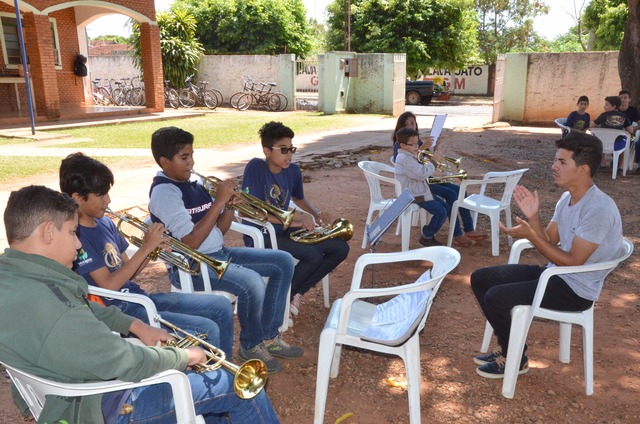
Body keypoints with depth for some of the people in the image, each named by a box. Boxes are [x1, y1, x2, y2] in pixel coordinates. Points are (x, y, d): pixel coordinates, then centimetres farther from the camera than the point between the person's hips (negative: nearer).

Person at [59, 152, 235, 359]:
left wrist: (152, 251, -4)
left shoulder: (105, 223, 10)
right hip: (118, 312, -9)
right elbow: (109, 285, -21)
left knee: (221, 306, 6)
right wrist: (145, 248, -19)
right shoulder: (76, 235, -16)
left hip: (138, 296, 9)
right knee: (206, 330, -21)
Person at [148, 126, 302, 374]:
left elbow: (218, 230, 12)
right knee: (252, 282, -32)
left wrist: (230, 205, -7)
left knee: (283, 262, 3)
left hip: (218, 253, 9)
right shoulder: (164, 191, -15)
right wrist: (219, 201, -21)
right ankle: (251, 346, -4)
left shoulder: (193, 184, 10)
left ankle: (268, 336, 9)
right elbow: (191, 241, -24)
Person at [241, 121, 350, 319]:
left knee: (340, 248, -4)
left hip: (284, 230, 7)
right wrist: (291, 219, -27)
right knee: (313, 255, -28)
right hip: (261, 235, -7)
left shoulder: (293, 170, 1)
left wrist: (317, 214, 1)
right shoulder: (255, 167, -18)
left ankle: (297, 293, 4)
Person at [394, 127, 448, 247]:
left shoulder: (410, 156, 13)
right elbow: (422, 174, -28)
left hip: (421, 191, 11)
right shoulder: (405, 159, -23)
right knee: (441, 213, -14)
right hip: (414, 195, -11)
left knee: (446, 208, 10)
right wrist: (433, 162, -17)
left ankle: (428, 233, 18)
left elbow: (420, 170, 23)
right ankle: (426, 238, 4)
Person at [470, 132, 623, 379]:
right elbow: (549, 244, 7)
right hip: (554, 272, 9)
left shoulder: (599, 209, -24)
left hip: (576, 290, -9)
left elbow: (573, 262, -22)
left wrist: (530, 235, -26)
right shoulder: (567, 198, 4)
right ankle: (508, 346, 14)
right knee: (481, 278, 3)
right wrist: (533, 217, -8)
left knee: (496, 297, -22)